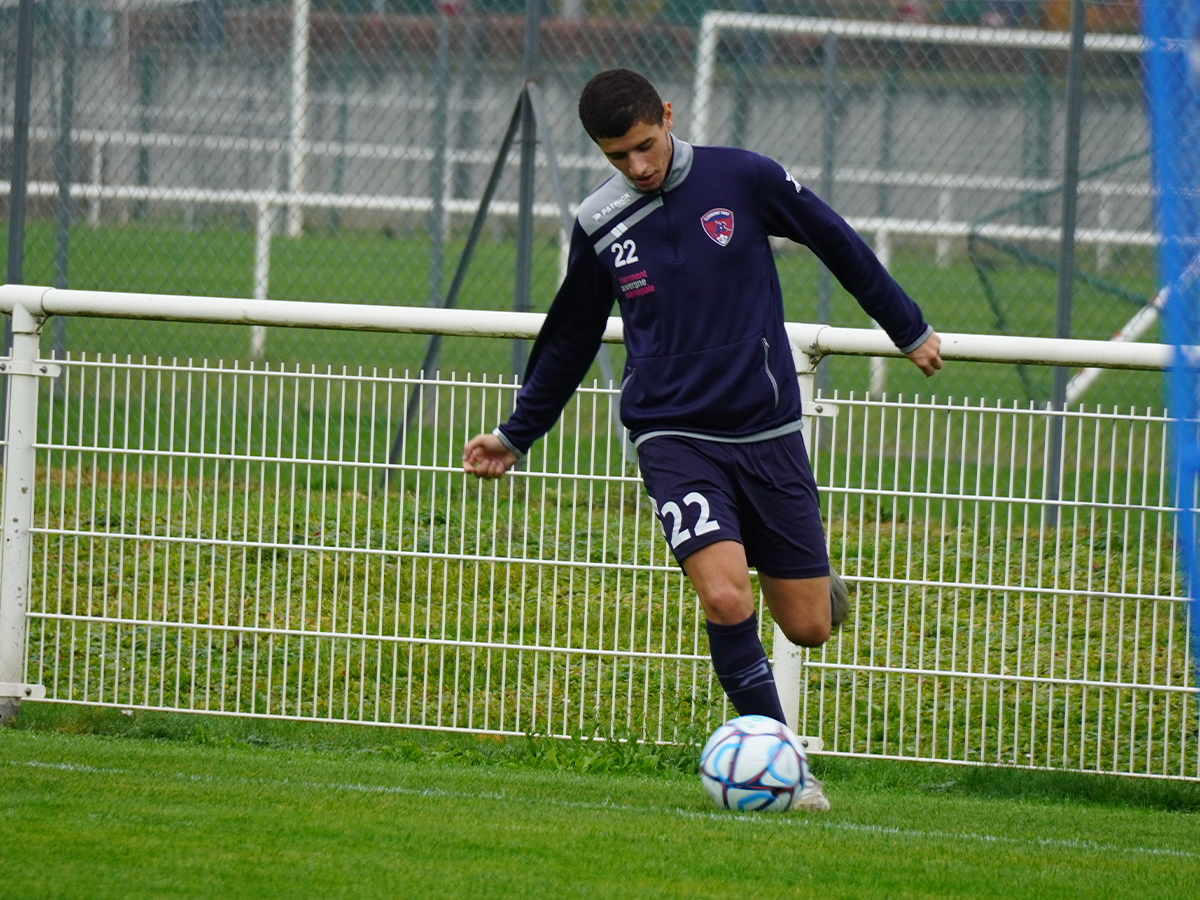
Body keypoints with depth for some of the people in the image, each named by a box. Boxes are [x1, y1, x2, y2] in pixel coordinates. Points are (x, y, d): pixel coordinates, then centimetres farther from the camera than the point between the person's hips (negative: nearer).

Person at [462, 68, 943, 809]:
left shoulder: (741, 178, -5)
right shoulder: (599, 227, 1)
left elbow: (838, 242, 9)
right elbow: (570, 339, 16)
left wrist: (909, 329, 17)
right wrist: (516, 436, 20)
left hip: (768, 430, 0)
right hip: (673, 436, 0)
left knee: (809, 625, 1)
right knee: (725, 597, -23)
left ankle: (813, 576, 39)